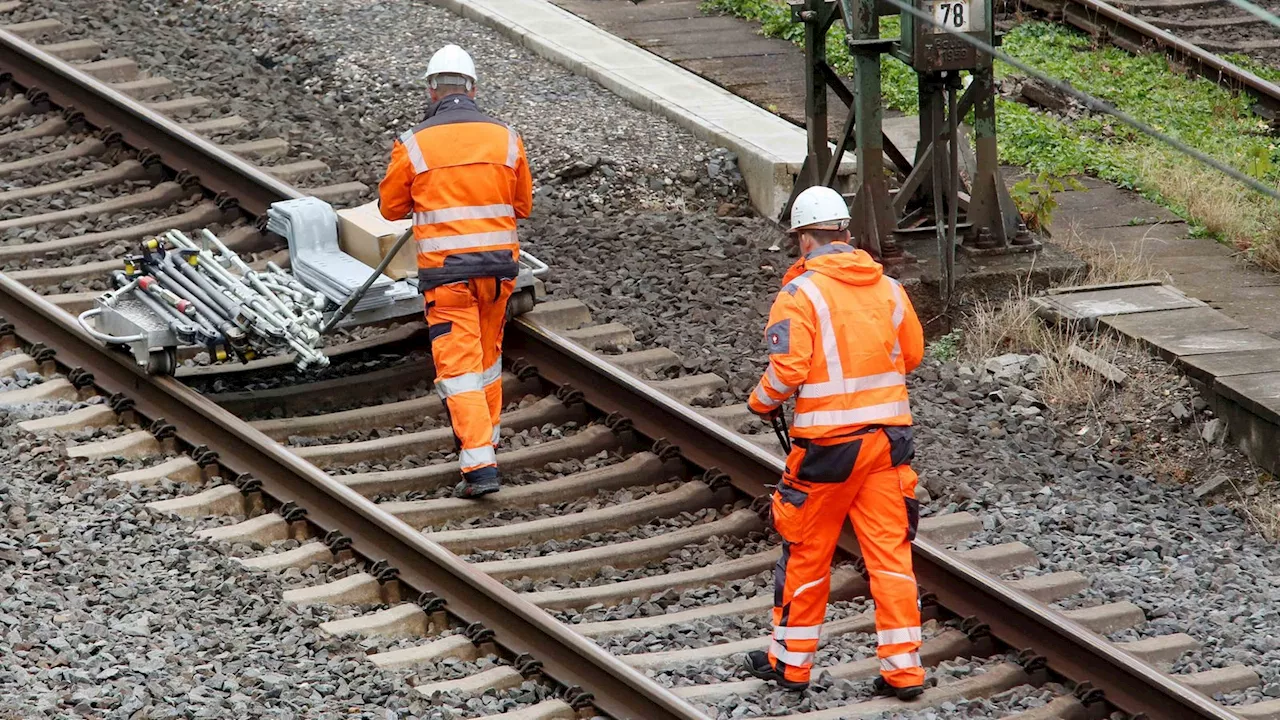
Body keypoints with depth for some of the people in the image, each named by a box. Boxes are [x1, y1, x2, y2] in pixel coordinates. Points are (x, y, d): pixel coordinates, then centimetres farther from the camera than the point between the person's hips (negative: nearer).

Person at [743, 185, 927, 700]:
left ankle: (790, 660, 21)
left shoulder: (801, 293, -13)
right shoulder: (888, 288, 5)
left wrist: (762, 402, 2)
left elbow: (787, 370, -18)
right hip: (889, 437, 5)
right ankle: (903, 667, 4)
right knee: (890, 551, 6)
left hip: (829, 443, -5)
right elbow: (912, 355, 16)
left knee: (806, 554, 10)